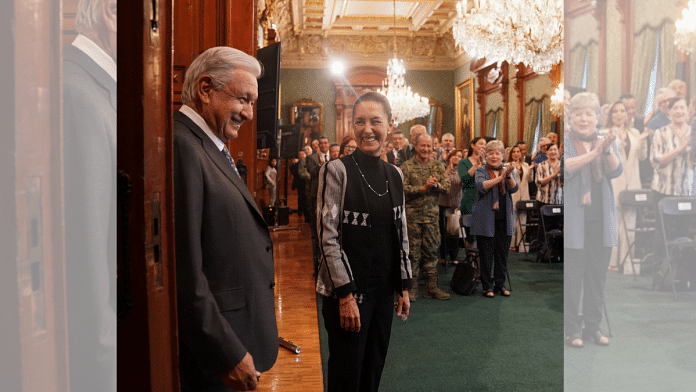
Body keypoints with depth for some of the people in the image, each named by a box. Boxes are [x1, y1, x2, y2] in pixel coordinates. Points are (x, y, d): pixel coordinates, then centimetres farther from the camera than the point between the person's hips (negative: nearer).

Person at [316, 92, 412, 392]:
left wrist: (404, 287, 11)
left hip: (383, 289, 5)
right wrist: (346, 294, -15)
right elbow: (328, 236, -13)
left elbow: (400, 235, 12)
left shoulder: (393, 175, 7)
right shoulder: (337, 170, -10)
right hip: (347, 290, -5)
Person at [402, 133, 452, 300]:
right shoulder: (407, 166, -2)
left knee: (432, 251, 8)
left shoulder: (438, 166, 9)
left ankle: (432, 287, 17)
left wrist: (435, 184, -16)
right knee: (413, 251, 2)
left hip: (432, 215, 3)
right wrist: (423, 188, -18)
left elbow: (447, 187, 3)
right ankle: (412, 288, 12)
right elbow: (403, 189, -12)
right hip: (412, 215, -3)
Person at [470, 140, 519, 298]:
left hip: (504, 218, 3)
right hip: (486, 218, -3)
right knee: (486, 253, -1)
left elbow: (514, 189, -4)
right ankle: (487, 286, 10)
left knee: (503, 252, 7)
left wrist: (509, 176, -23)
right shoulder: (481, 171, 2)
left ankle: (500, 284, 19)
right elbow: (481, 187, -17)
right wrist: (499, 177, -26)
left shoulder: (508, 170, 11)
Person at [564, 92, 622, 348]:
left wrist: (607, 151, -19)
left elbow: (616, 171, 0)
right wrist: (594, 152, -21)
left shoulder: (606, 141, 14)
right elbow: (565, 168, -13)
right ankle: (572, 329, 7)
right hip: (572, 219, -4)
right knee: (571, 275, -3)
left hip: (601, 219, 4)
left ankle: (593, 326, 19)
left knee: (598, 274, 7)